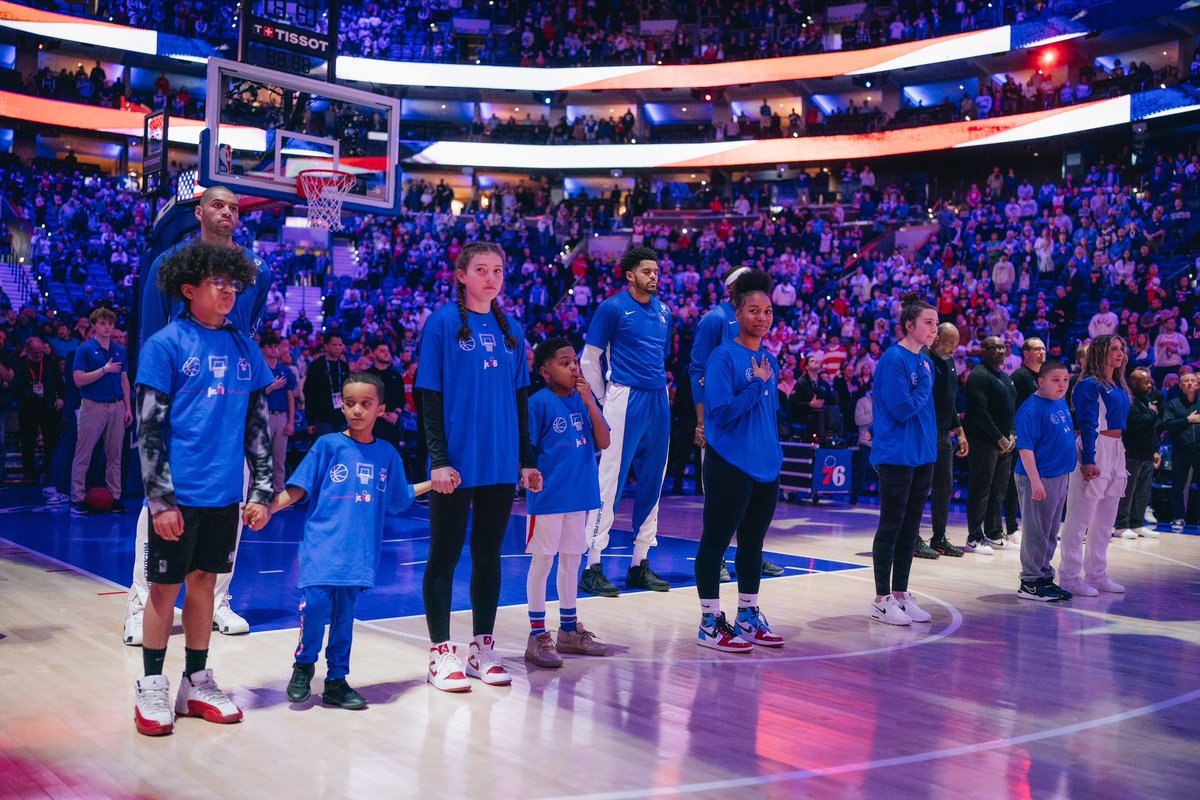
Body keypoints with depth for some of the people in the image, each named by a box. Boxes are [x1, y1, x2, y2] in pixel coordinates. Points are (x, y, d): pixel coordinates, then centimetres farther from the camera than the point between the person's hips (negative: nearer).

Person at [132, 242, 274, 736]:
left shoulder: (244, 348, 8)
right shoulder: (165, 345, -6)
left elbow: (259, 423, 11)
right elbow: (148, 426, -8)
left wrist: (262, 491, 6)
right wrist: (160, 498, -13)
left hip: (225, 493, 5)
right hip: (180, 493, -4)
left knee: (204, 582, 14)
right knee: (165, 586, 5)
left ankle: (197, 684, 24)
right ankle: (153, 687, 19)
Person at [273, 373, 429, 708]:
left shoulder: (387, 454, 10)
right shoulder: (328, 445, 1)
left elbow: (400, 497, 22)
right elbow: (296, 490, 1)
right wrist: (265, 507, -11)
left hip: (359, 550, 3)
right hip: (322, 543, -2)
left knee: (344, 612, 6)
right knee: (315, 602, -15)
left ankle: (336, 680, 21)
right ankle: (304, 666, 11)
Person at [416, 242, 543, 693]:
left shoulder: (511, 330, 11)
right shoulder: (443, 323, -3)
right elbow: (430, 396, -6)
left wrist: (527, 461, 11)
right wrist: (439, 460, -14)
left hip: (501, 464, 5)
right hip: (456, 464, -5)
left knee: (489, 554, 11)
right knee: (445, 554, 3)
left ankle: (483, 648, 21)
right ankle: (442, 652, 11)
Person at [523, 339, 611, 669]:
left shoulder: (583, 400, 6)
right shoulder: (538, 403, -10)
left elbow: (604, 442, -2)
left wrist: (590, 402, -10)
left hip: (578, 494, 6)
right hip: (548, 496, -6)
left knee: (571, 560, 15)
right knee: (542, 562, 2)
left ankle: (569, 630, 28)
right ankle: (537, 635, 11)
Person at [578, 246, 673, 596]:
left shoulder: (663, 311, 14)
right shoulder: (612, 308, -3)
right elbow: (588, 360, -1)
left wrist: (659, 388, 16)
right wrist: (607, 400, 2)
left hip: (658, 400, 7)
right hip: (626, 400, -6)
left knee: (652, 482, 8)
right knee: (611, 482, -8)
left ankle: (640, 565, 17)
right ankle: (592, 568, -4)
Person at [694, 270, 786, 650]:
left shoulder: (770, 360, 12)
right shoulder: (724, 356, -10)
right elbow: (721, 412, -18)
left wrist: (775, 454, 16)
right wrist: (758, 384, -20)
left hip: (766, 466, 8)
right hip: (730, 465, -7)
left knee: (753, 543, 15)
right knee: (715, 541, 1)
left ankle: (748, 616, 26)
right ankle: (710, 623, 9)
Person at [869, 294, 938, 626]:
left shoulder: (926, 362, 12)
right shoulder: (893, 360, -13)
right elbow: (902, 408, -20)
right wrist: (926, 383, -9)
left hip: (922, 455, 8)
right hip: (896, 456, -8)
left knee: (910, 527, 11)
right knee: (891, 526, -1)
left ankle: (901, 595, 20)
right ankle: (882, 600, 7)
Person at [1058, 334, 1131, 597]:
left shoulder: (1119, 387, 15)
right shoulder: (1089, 384, -10)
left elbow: (1120, 422, 19)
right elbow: (1087, 425, -16)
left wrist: (1121, 459, 17)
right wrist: (1088, 461, -21)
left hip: (1116, 452, 9)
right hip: (1095, 451, -9)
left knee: (1105, 520, 14)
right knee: (1080, 518, -5)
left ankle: (1097, 574, 22)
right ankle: (1069, 577, 1)